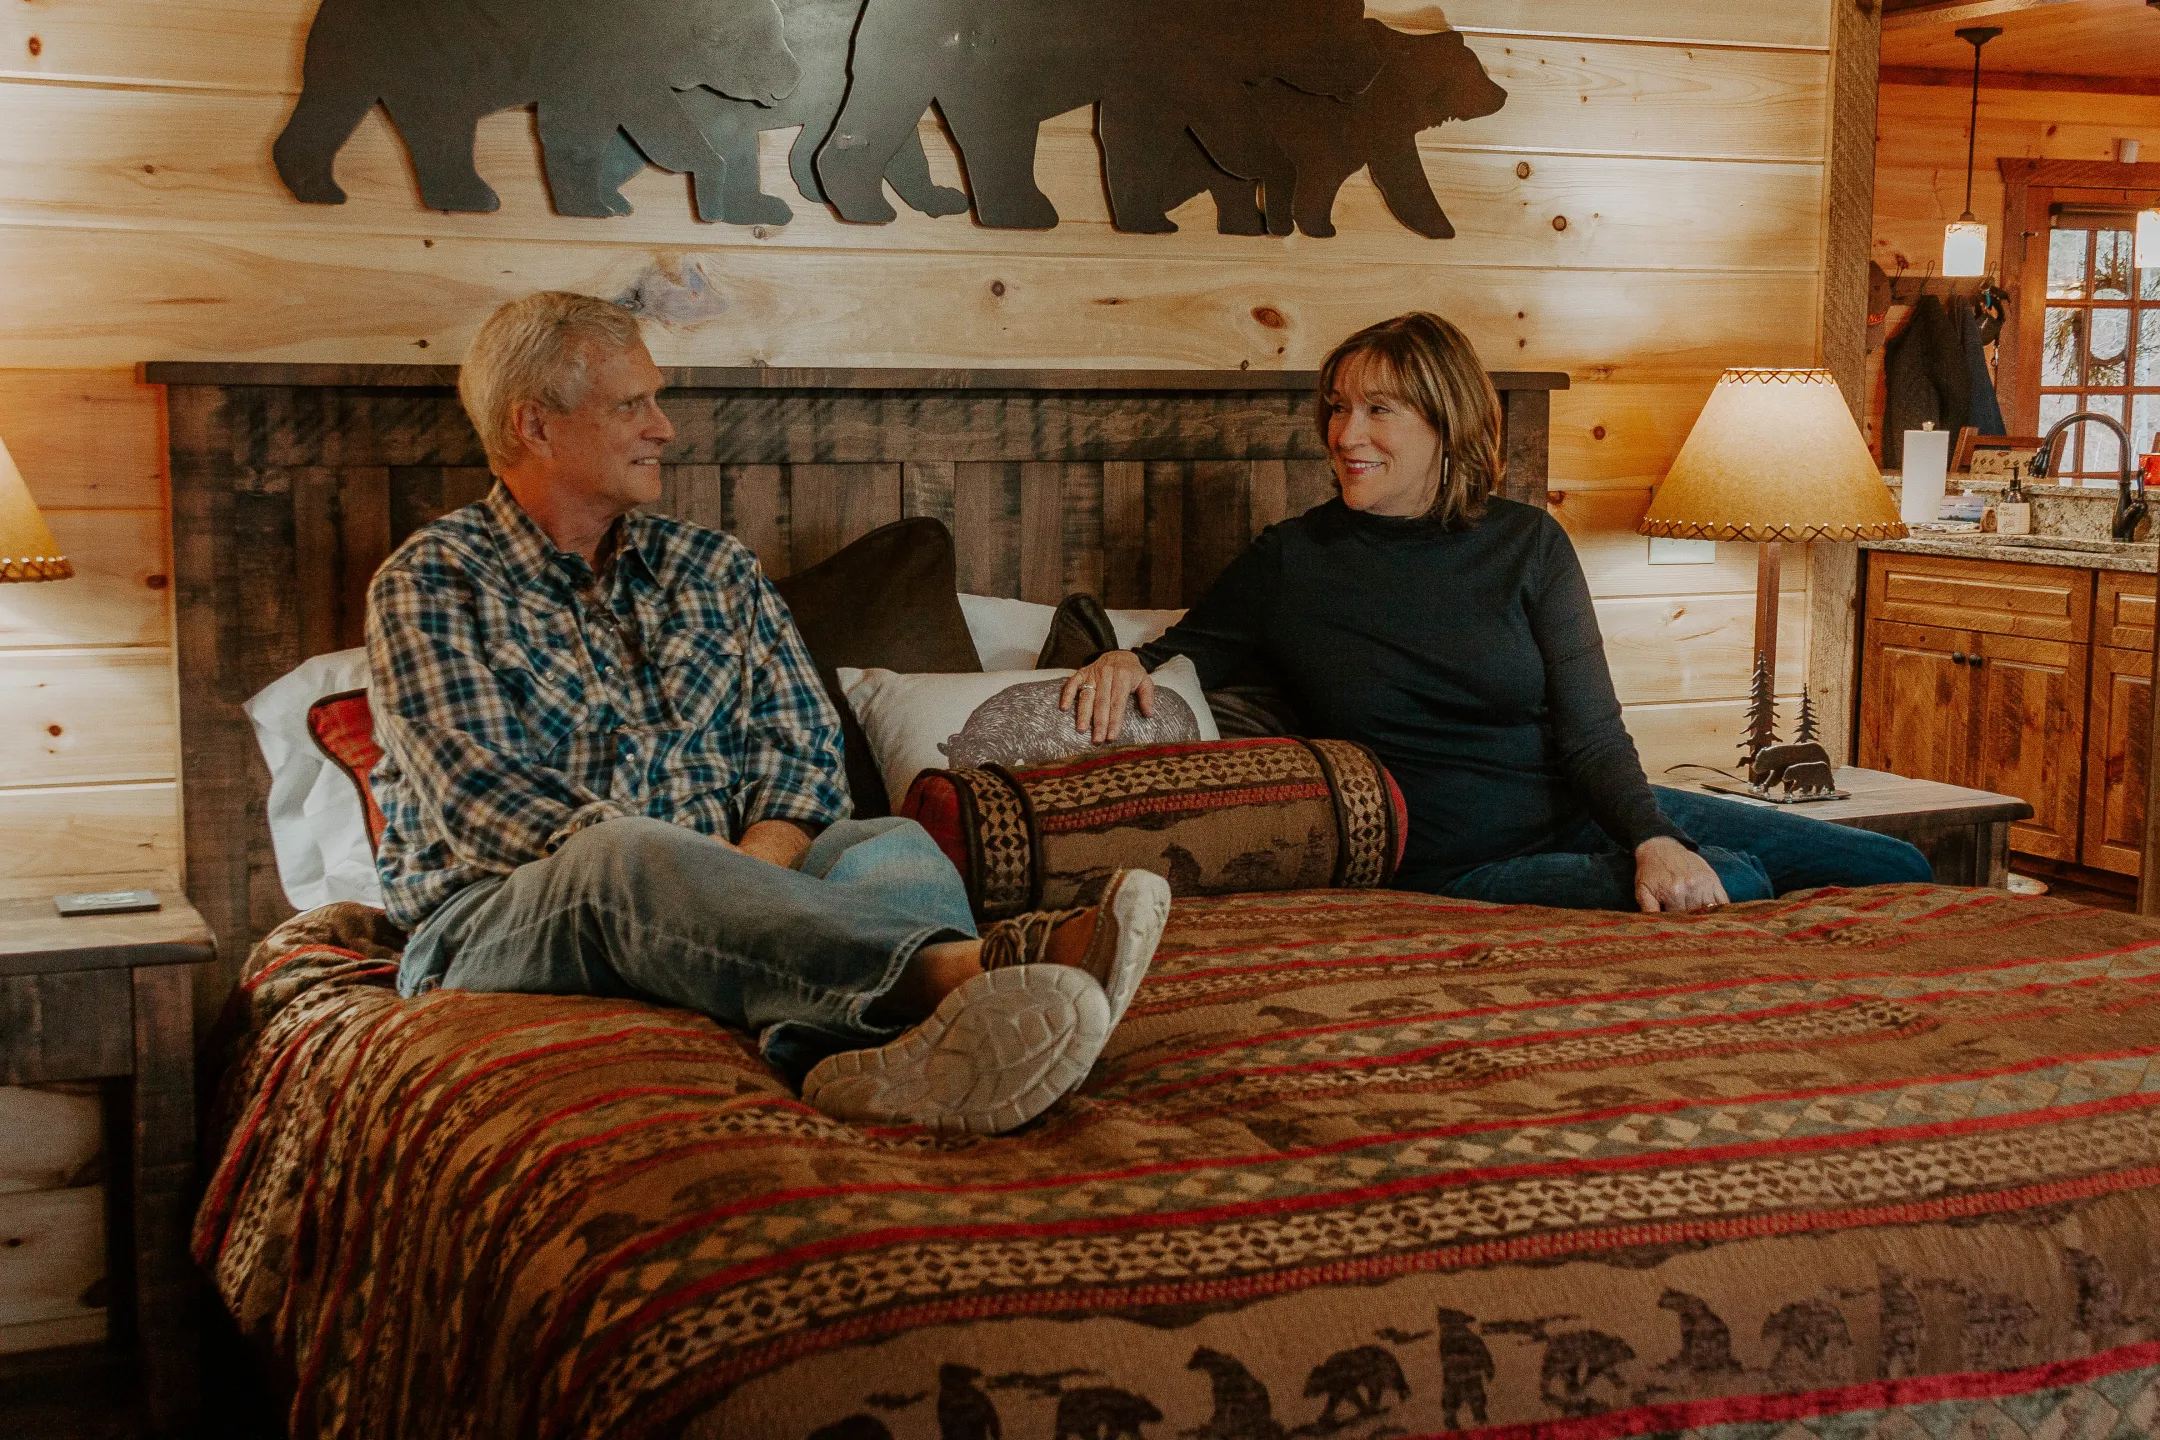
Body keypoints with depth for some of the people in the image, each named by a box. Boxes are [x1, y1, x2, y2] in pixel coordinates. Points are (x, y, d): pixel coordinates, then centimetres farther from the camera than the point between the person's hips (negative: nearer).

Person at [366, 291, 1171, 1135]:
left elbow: (802, 745, 9)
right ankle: (961, 968, -62)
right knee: (632, 851, -38)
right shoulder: (432, 582, 4)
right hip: (496, 921, -4)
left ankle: (886, 1049, -64)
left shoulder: (713, 568, 20)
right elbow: (476, 793, -10)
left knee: (890, 848, -26)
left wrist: (753, 869, -15)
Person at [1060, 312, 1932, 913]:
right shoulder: (1291, 564, -1)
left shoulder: (1529, 544, 2)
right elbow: (1179, 659, 7)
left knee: (1896, 871, -3)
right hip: (1458, 866, -4)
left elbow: (1593, 736, -3)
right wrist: (1124, 663, -19)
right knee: (1733, 887, -28)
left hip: (1583, 813, 4)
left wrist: (1653, 838, -22)